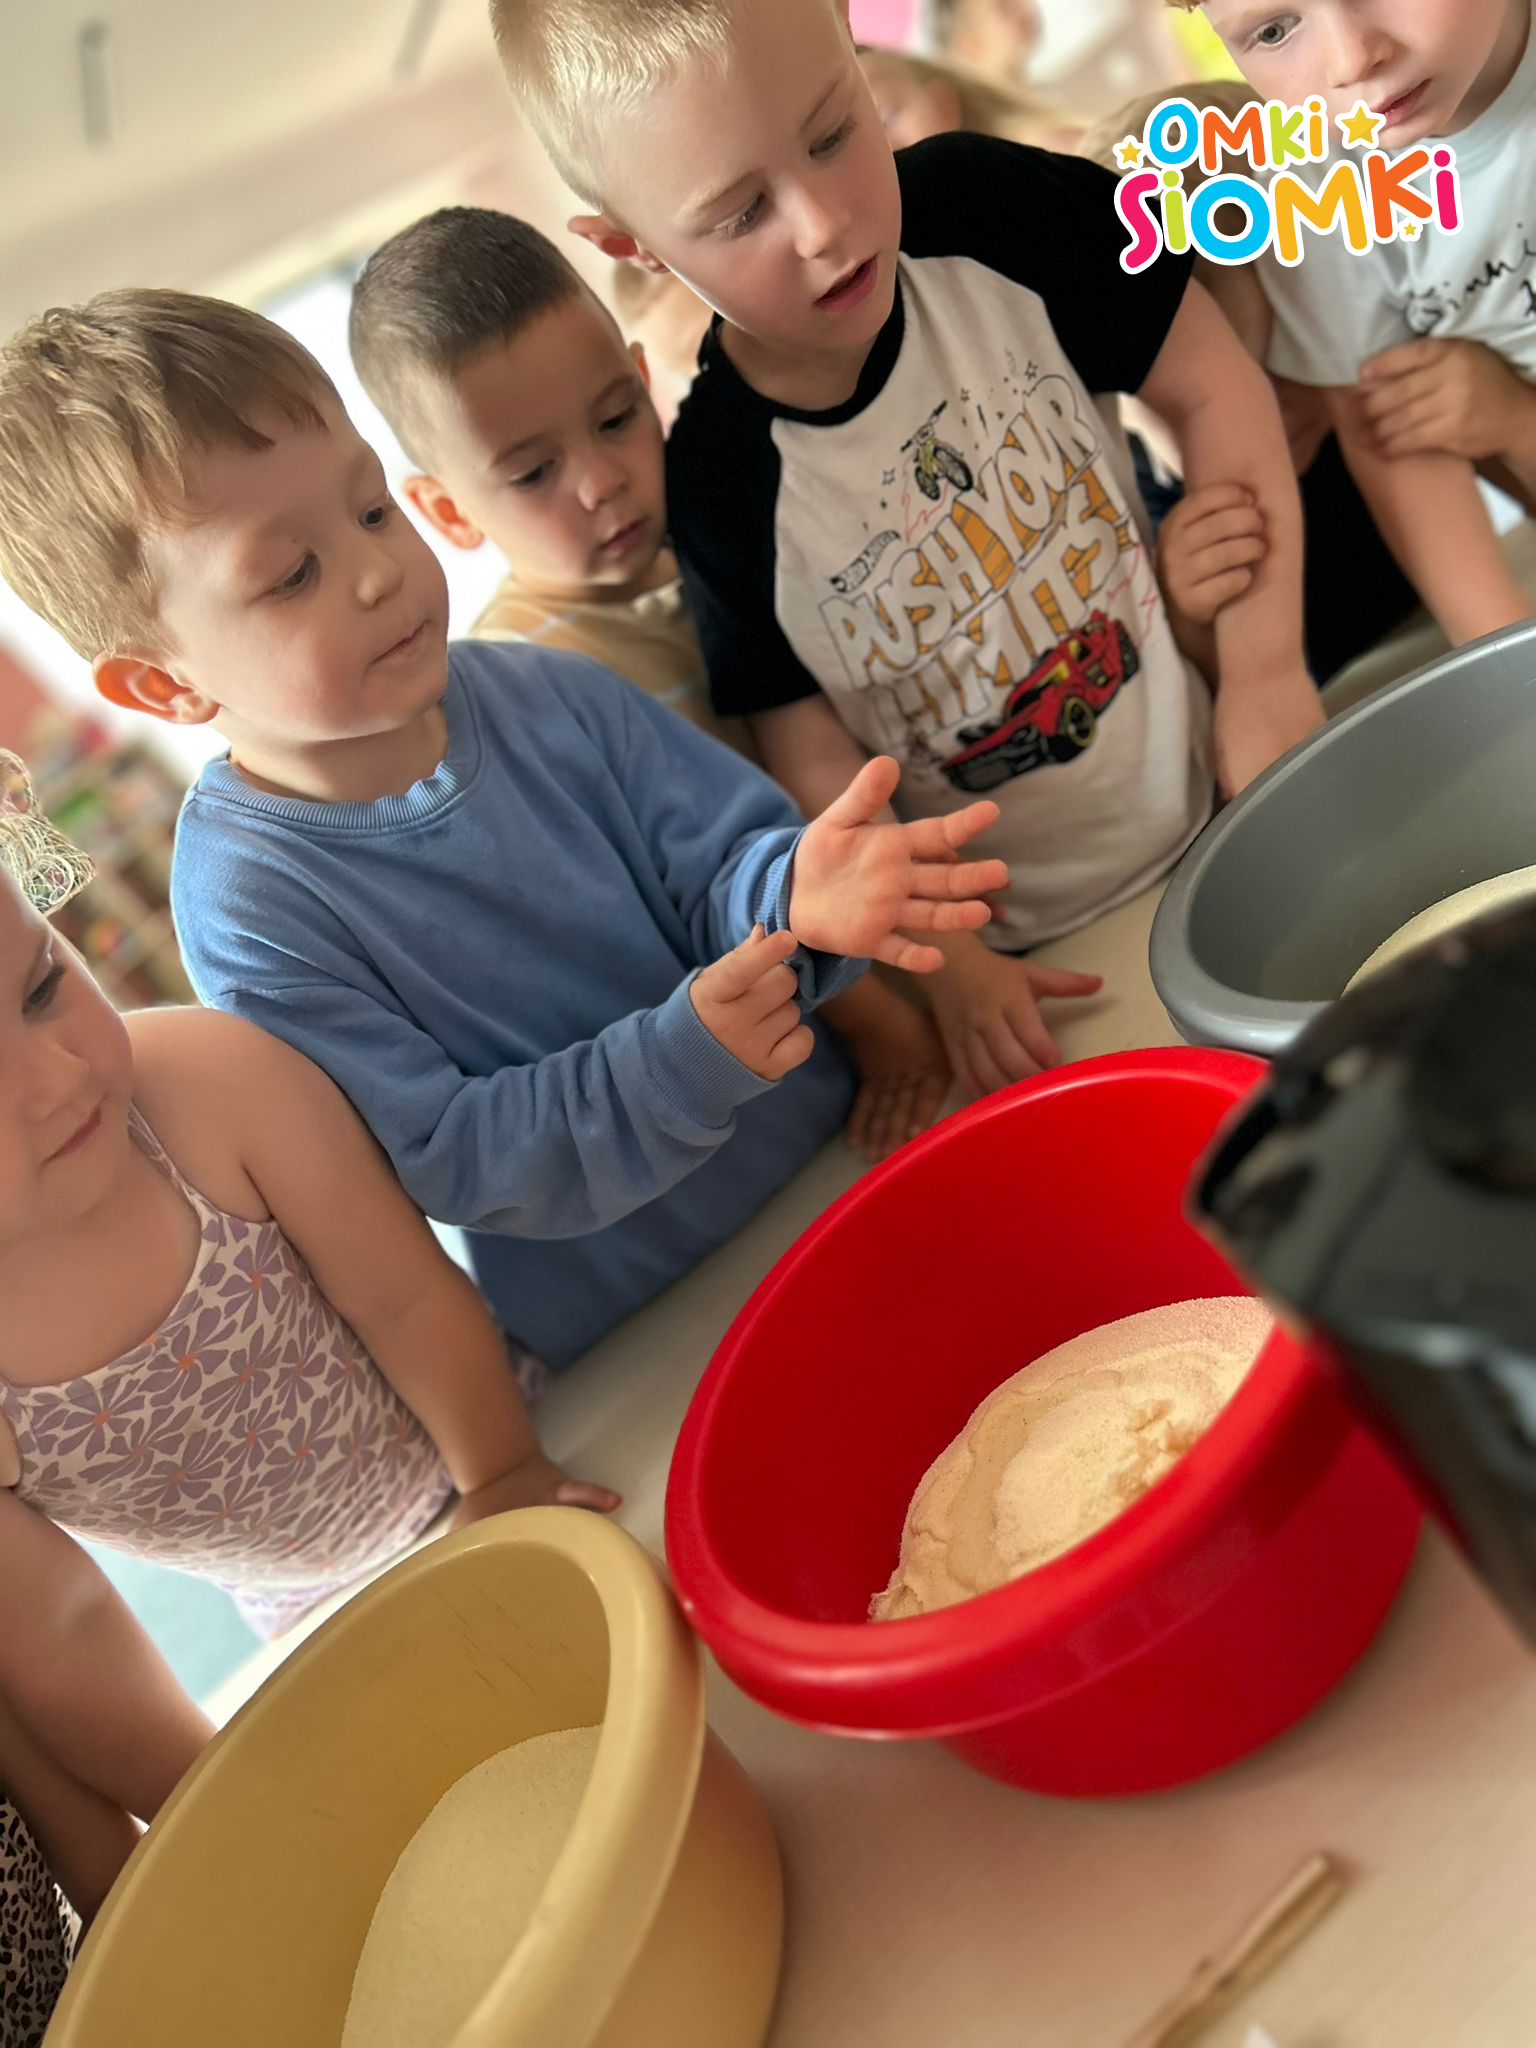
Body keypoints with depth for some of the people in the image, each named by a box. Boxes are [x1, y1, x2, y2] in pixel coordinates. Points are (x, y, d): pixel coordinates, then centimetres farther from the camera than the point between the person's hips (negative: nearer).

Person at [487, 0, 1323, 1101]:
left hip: (1228, 804, 2)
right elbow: (816, 761, -10)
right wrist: (949, 958, -16)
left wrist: (1265, 668, -12)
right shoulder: (721, 480, -16)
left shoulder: (984, 210, -13)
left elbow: (1214, 387, -6)